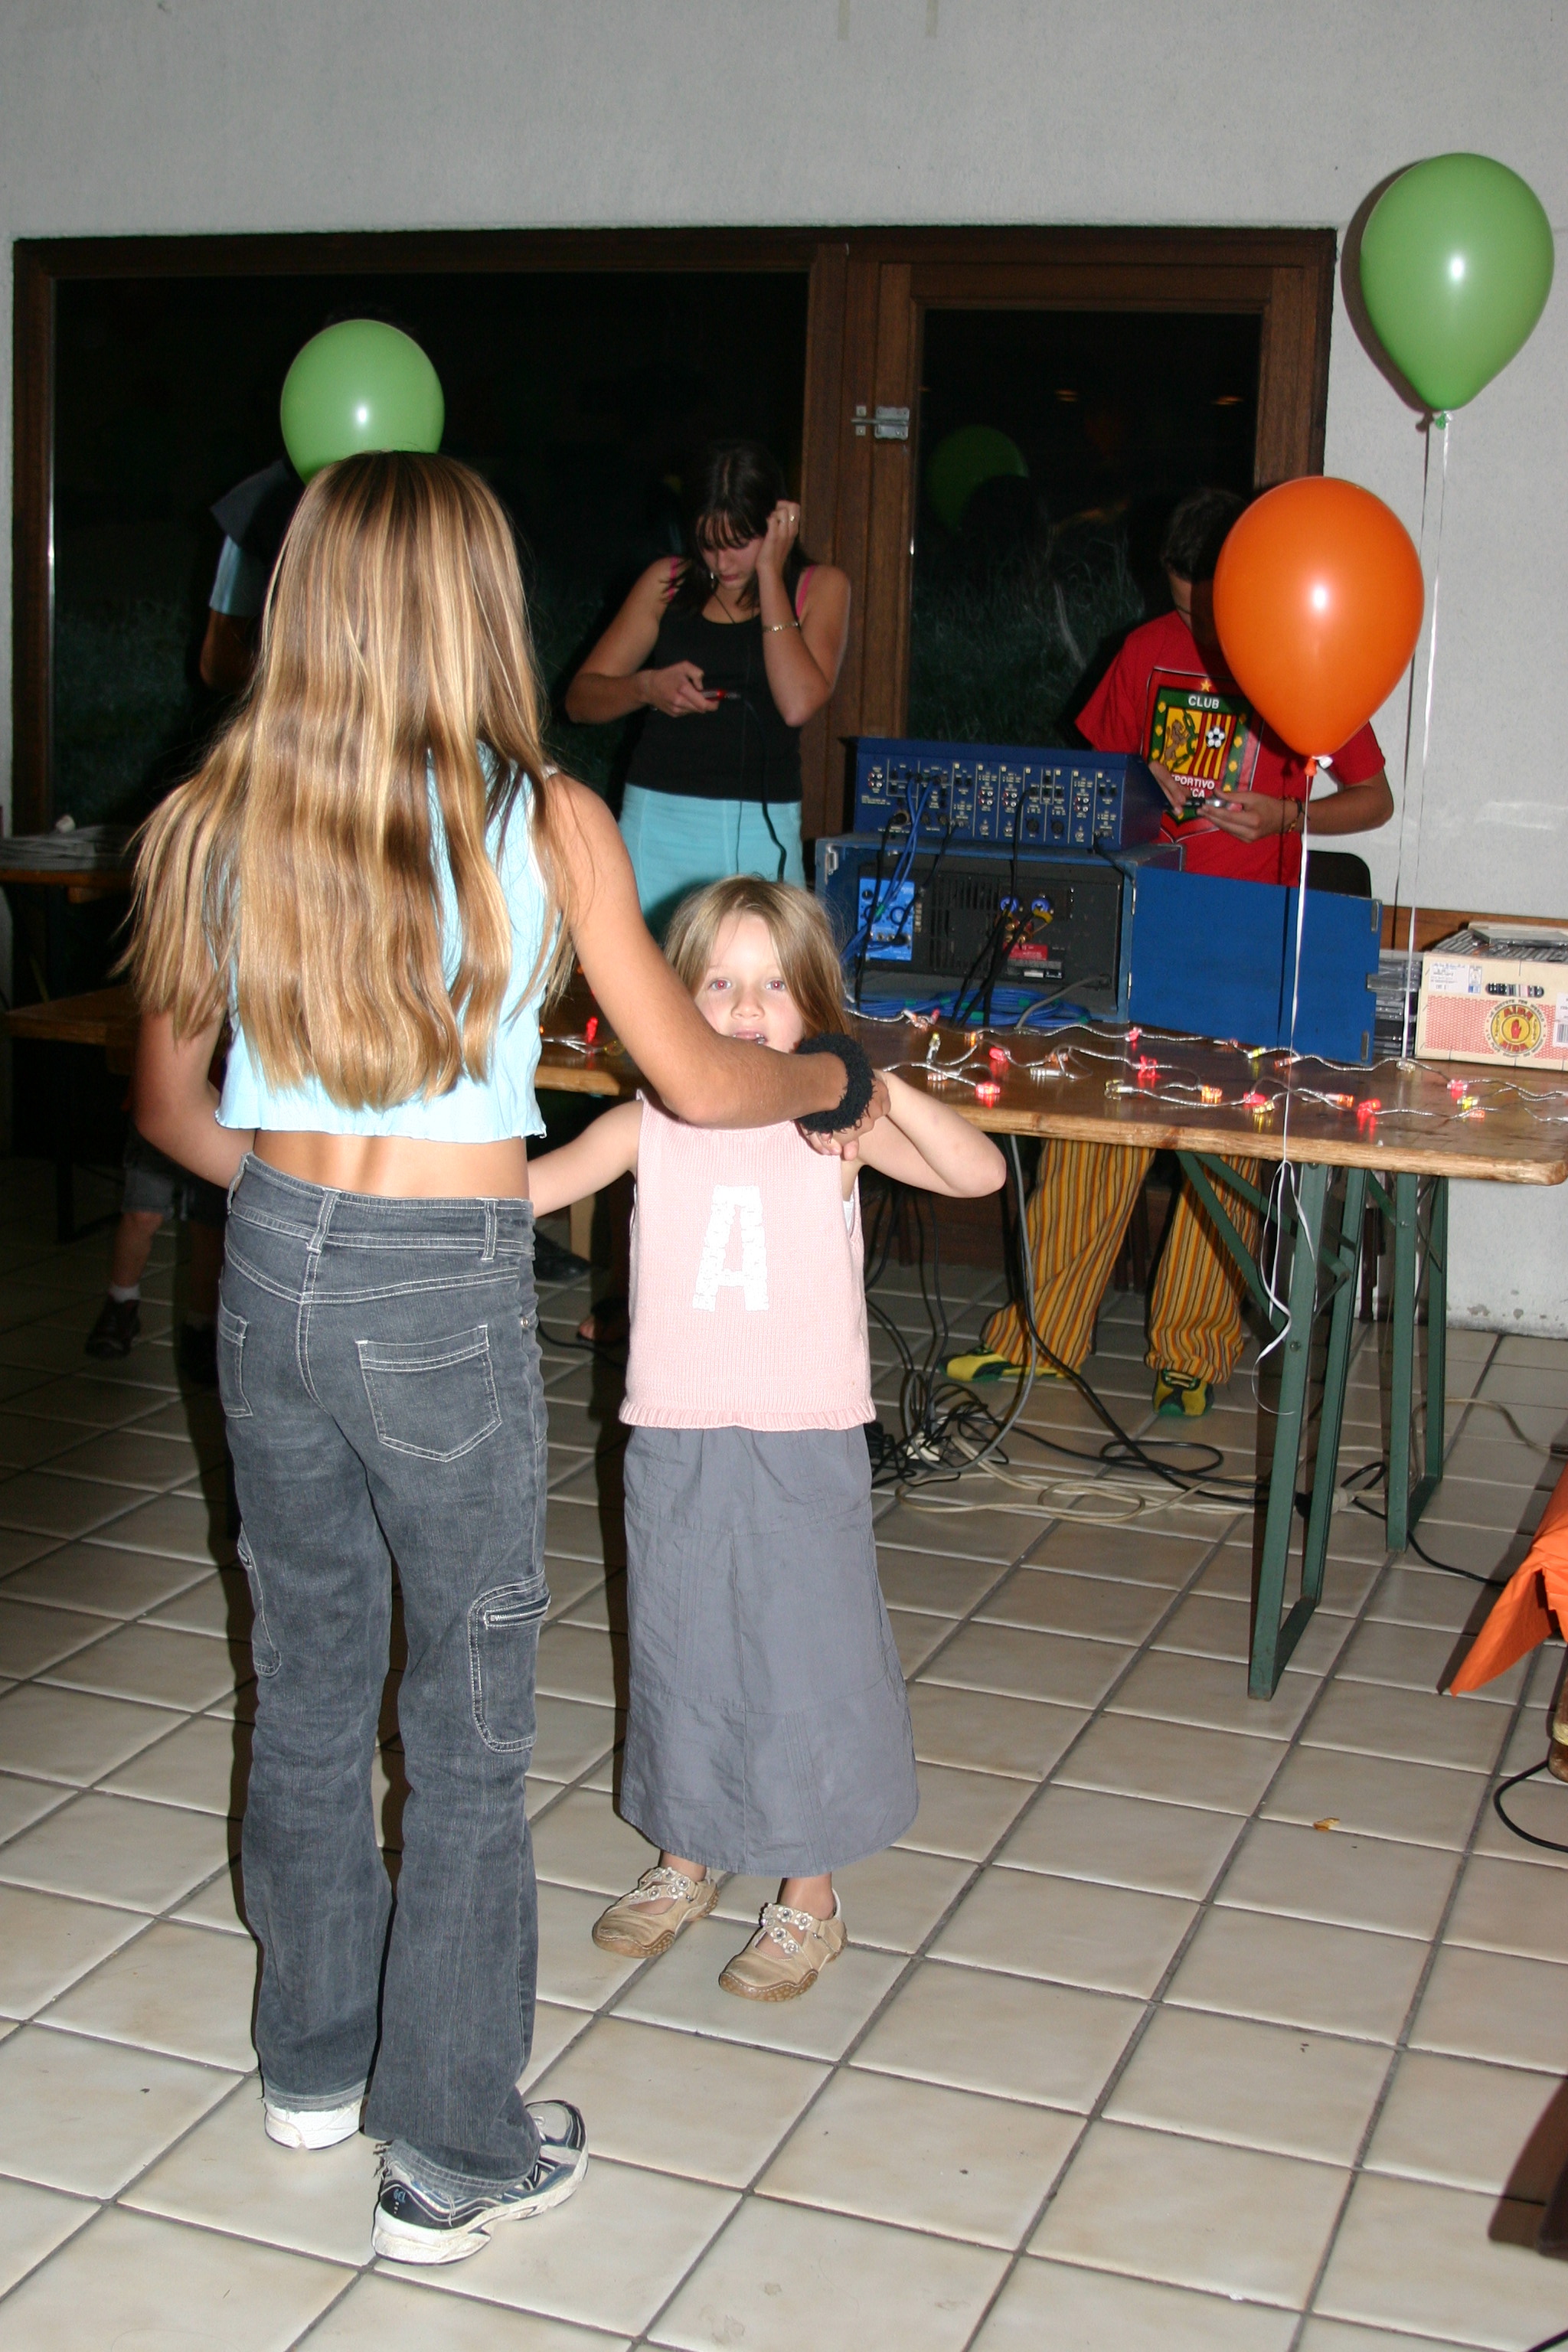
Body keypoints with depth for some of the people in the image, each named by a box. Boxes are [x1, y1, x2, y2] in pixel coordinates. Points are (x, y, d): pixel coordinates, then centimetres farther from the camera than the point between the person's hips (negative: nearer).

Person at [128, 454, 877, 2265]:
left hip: (272, 1276, 4)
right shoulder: (545, 821, -10)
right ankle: (452, 2156, 21)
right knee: (467, 1724, 9)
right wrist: (835, 1071, 17)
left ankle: (313, 2055, 40)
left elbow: (168, 1106, 9)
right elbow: (700, 1083, -3)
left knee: (308, 1675, 21)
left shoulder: (219, 819, 0)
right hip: (446, 1298, -4)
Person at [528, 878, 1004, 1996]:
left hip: (804, 1448, -2)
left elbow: (980, 1171, -17)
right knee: (678, 1653, 16)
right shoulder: (647, 1125, 0)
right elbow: (529, 1185, -8)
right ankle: (687, 1860, 37)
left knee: (807, 1660, 6)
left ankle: (810, 1898, 24)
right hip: (674, 1442, 3)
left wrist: (883, 1087, -29)